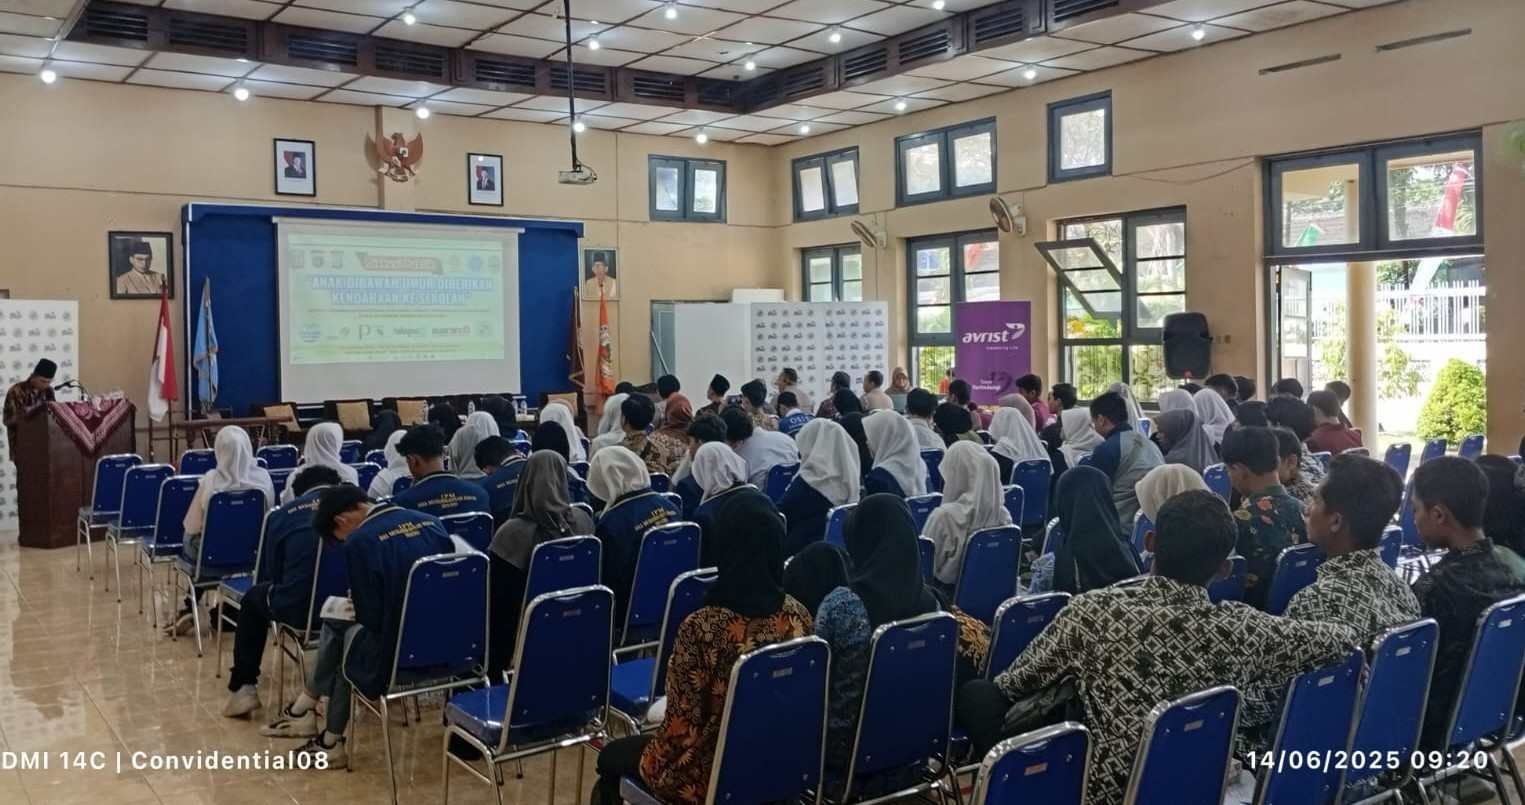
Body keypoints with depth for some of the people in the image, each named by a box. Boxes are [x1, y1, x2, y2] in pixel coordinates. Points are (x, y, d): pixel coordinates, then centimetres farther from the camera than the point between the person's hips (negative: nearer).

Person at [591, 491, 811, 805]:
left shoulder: (703, 626, -29)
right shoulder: (797, 614, -11)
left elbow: (682, 723, -21)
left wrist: (654, 757, 1)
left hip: (714, 772, -5)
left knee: (611, 756, 24)